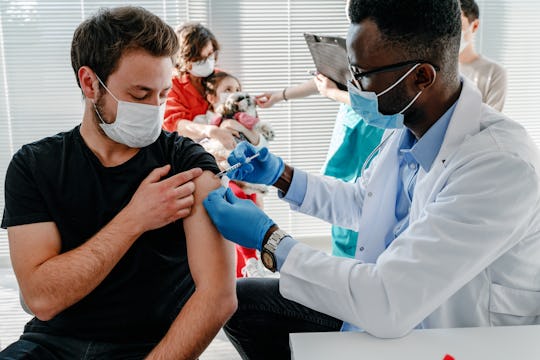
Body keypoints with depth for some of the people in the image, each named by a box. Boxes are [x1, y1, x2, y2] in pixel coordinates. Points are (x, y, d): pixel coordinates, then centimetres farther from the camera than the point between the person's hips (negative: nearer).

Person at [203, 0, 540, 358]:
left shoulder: (502, 165, -31)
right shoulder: (406, 125, -6)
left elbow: (388, 303, -34)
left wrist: (269, 239, -24)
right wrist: (280, 175, 3)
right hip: (386, 301, 7)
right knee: (241, 300, 7)